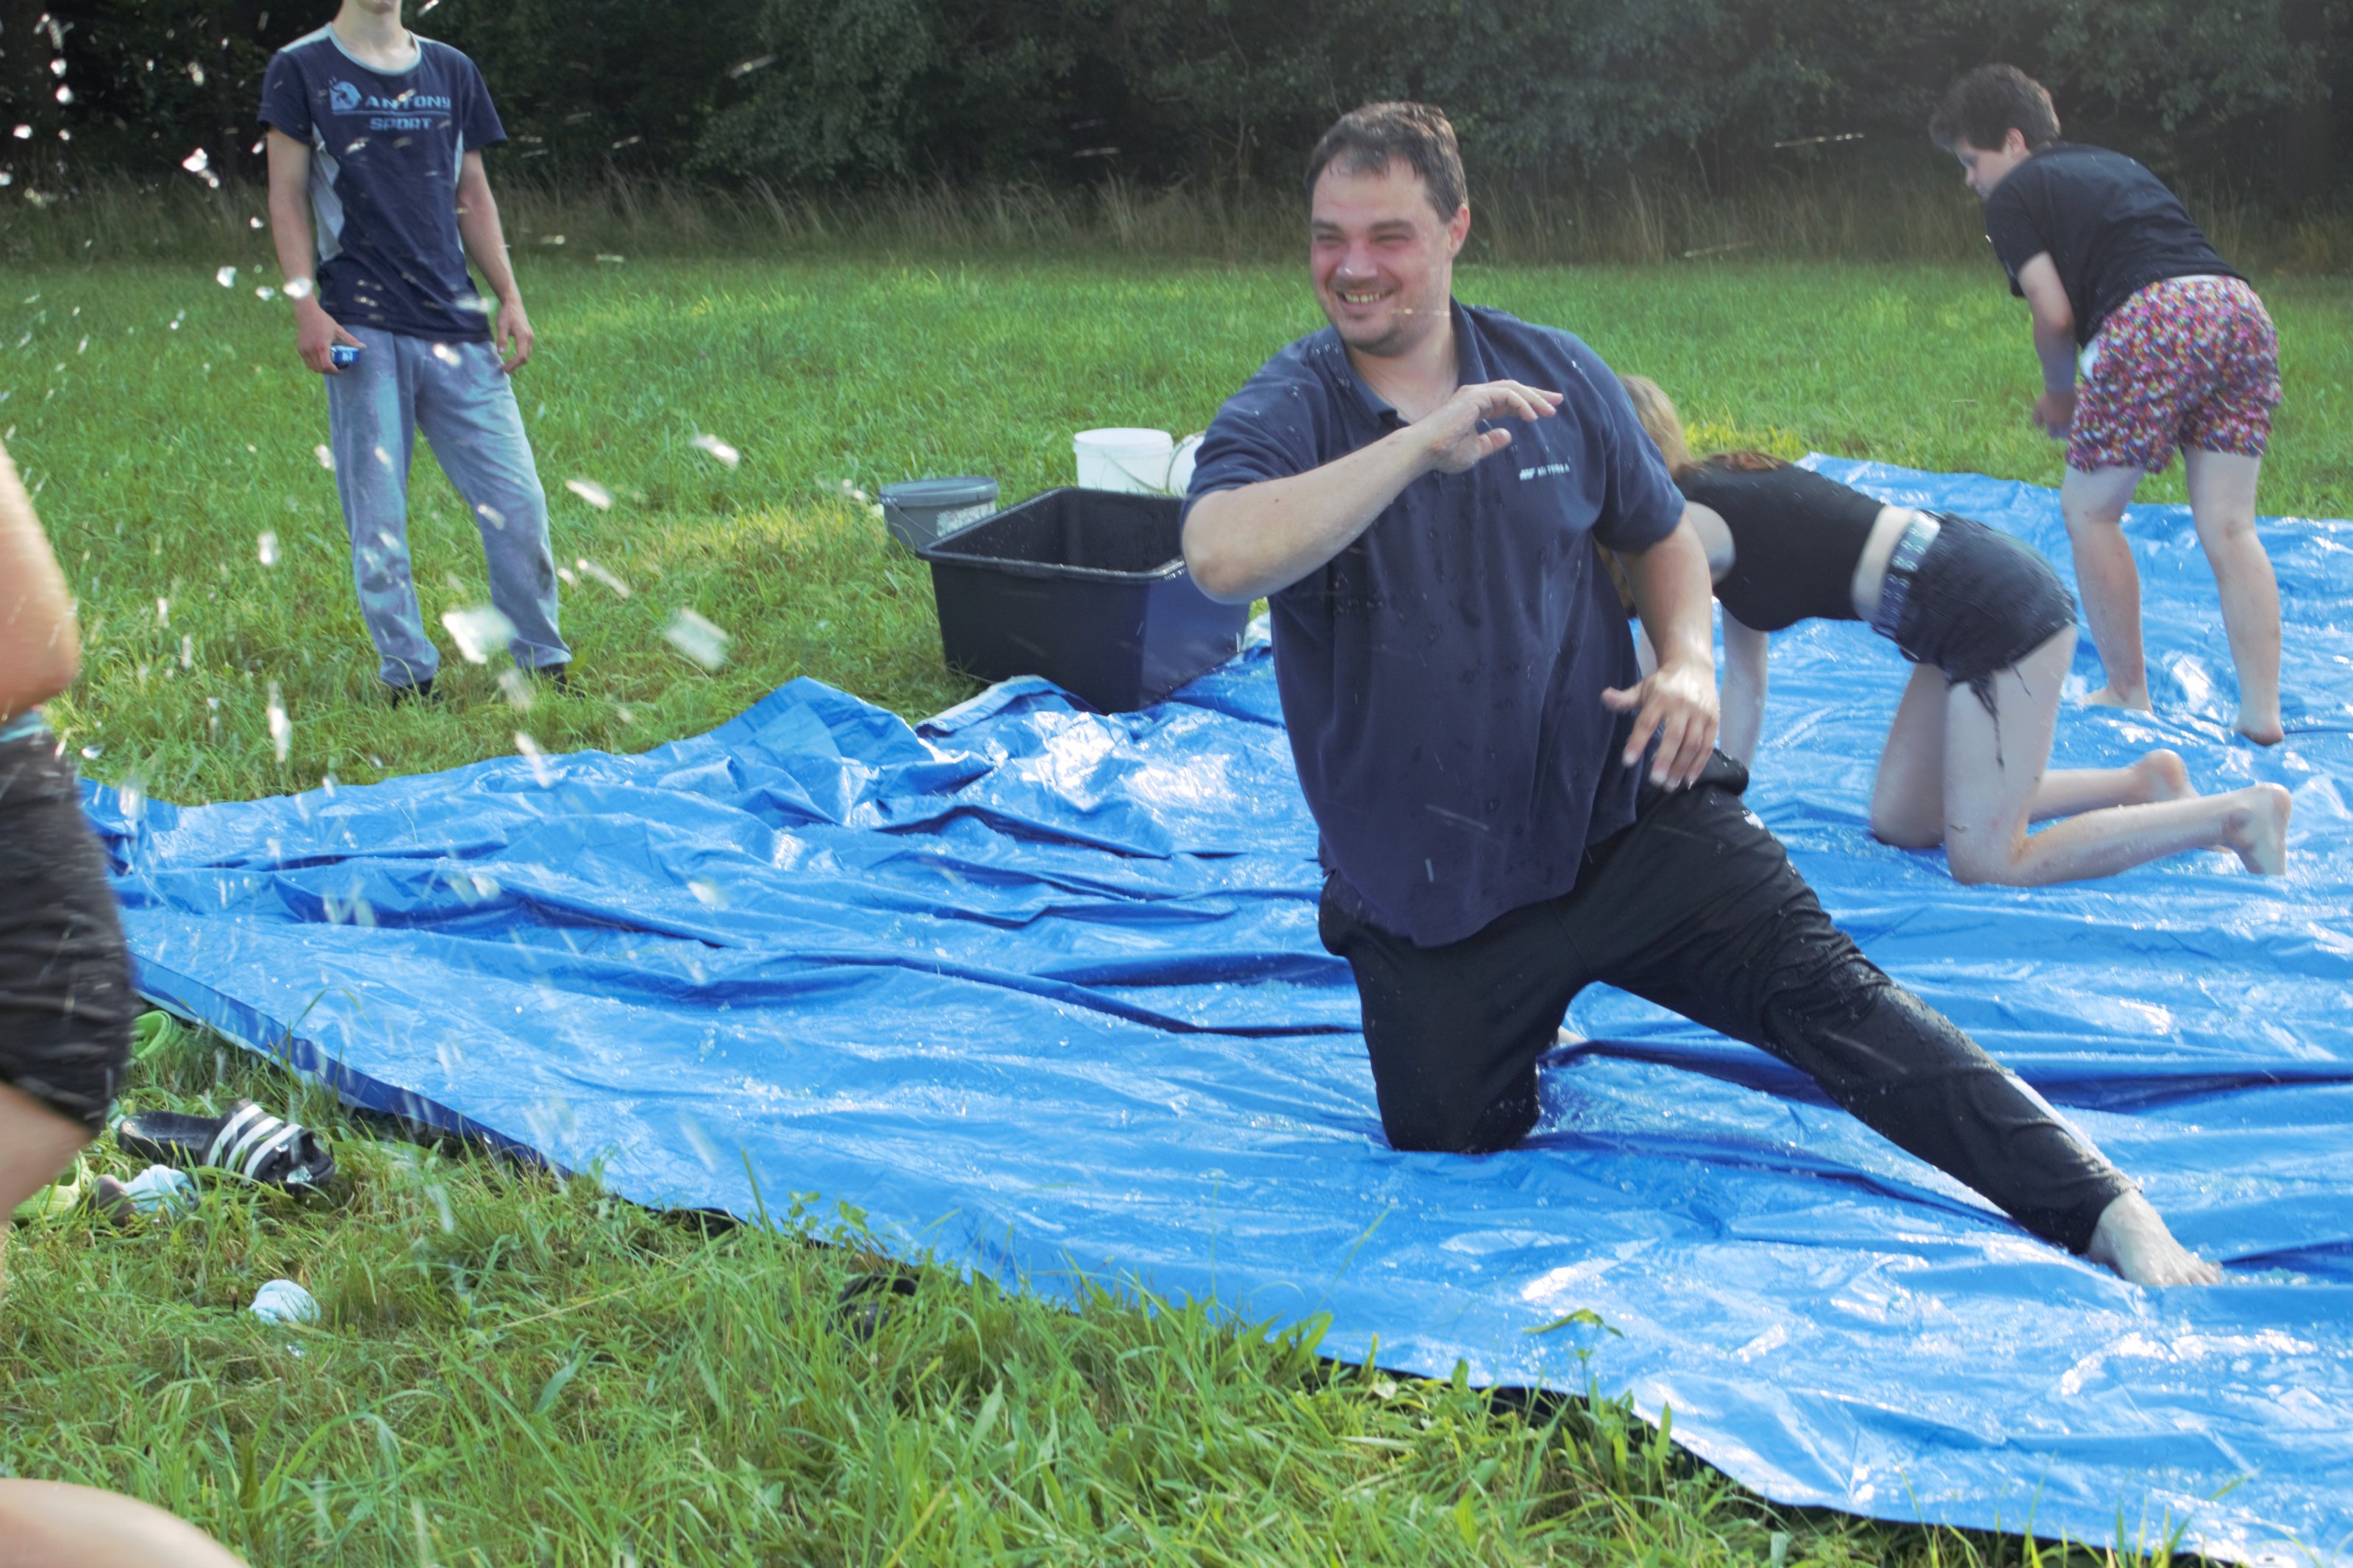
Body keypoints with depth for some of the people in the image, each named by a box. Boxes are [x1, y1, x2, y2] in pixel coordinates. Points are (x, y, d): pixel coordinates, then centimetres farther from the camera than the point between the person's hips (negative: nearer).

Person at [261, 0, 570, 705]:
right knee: (377, 519, -2)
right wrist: (305, 304, -9)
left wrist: (509, 296, 8)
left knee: (518, 500, -1)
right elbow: (287, 196, 1)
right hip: (361, 328, -3)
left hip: (456, 324, 3)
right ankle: (407, 675, 8)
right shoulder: (302, 69, 5)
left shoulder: (452, 71, 16)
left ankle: (545, 663, 12)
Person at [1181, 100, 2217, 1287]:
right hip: (1429, 886, -1)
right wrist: (1424, 443, -34)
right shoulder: (1281, 417, -8)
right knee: (1452, 1153, 3)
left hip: (1619, 816, 1)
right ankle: (1522, 1019, 35)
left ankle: (2112, 1215, -15)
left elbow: (1662, 535, 18)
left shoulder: (1559, 376, 3)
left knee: (1827, 992, -14)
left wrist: (1689, 663, -4)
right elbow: (1219, 557, -31)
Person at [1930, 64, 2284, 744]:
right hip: (2242, 307, 7)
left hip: (2154, 323, -7)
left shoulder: (2014, 196, 9)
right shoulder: (2114, 164, 32)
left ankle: (2128, 694, 13)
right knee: (2228, 528, 9)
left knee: (2089, 511, 10)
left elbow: (2055, 313, 0)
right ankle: (2261, 712, 5)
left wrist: (2059, 394, 18)